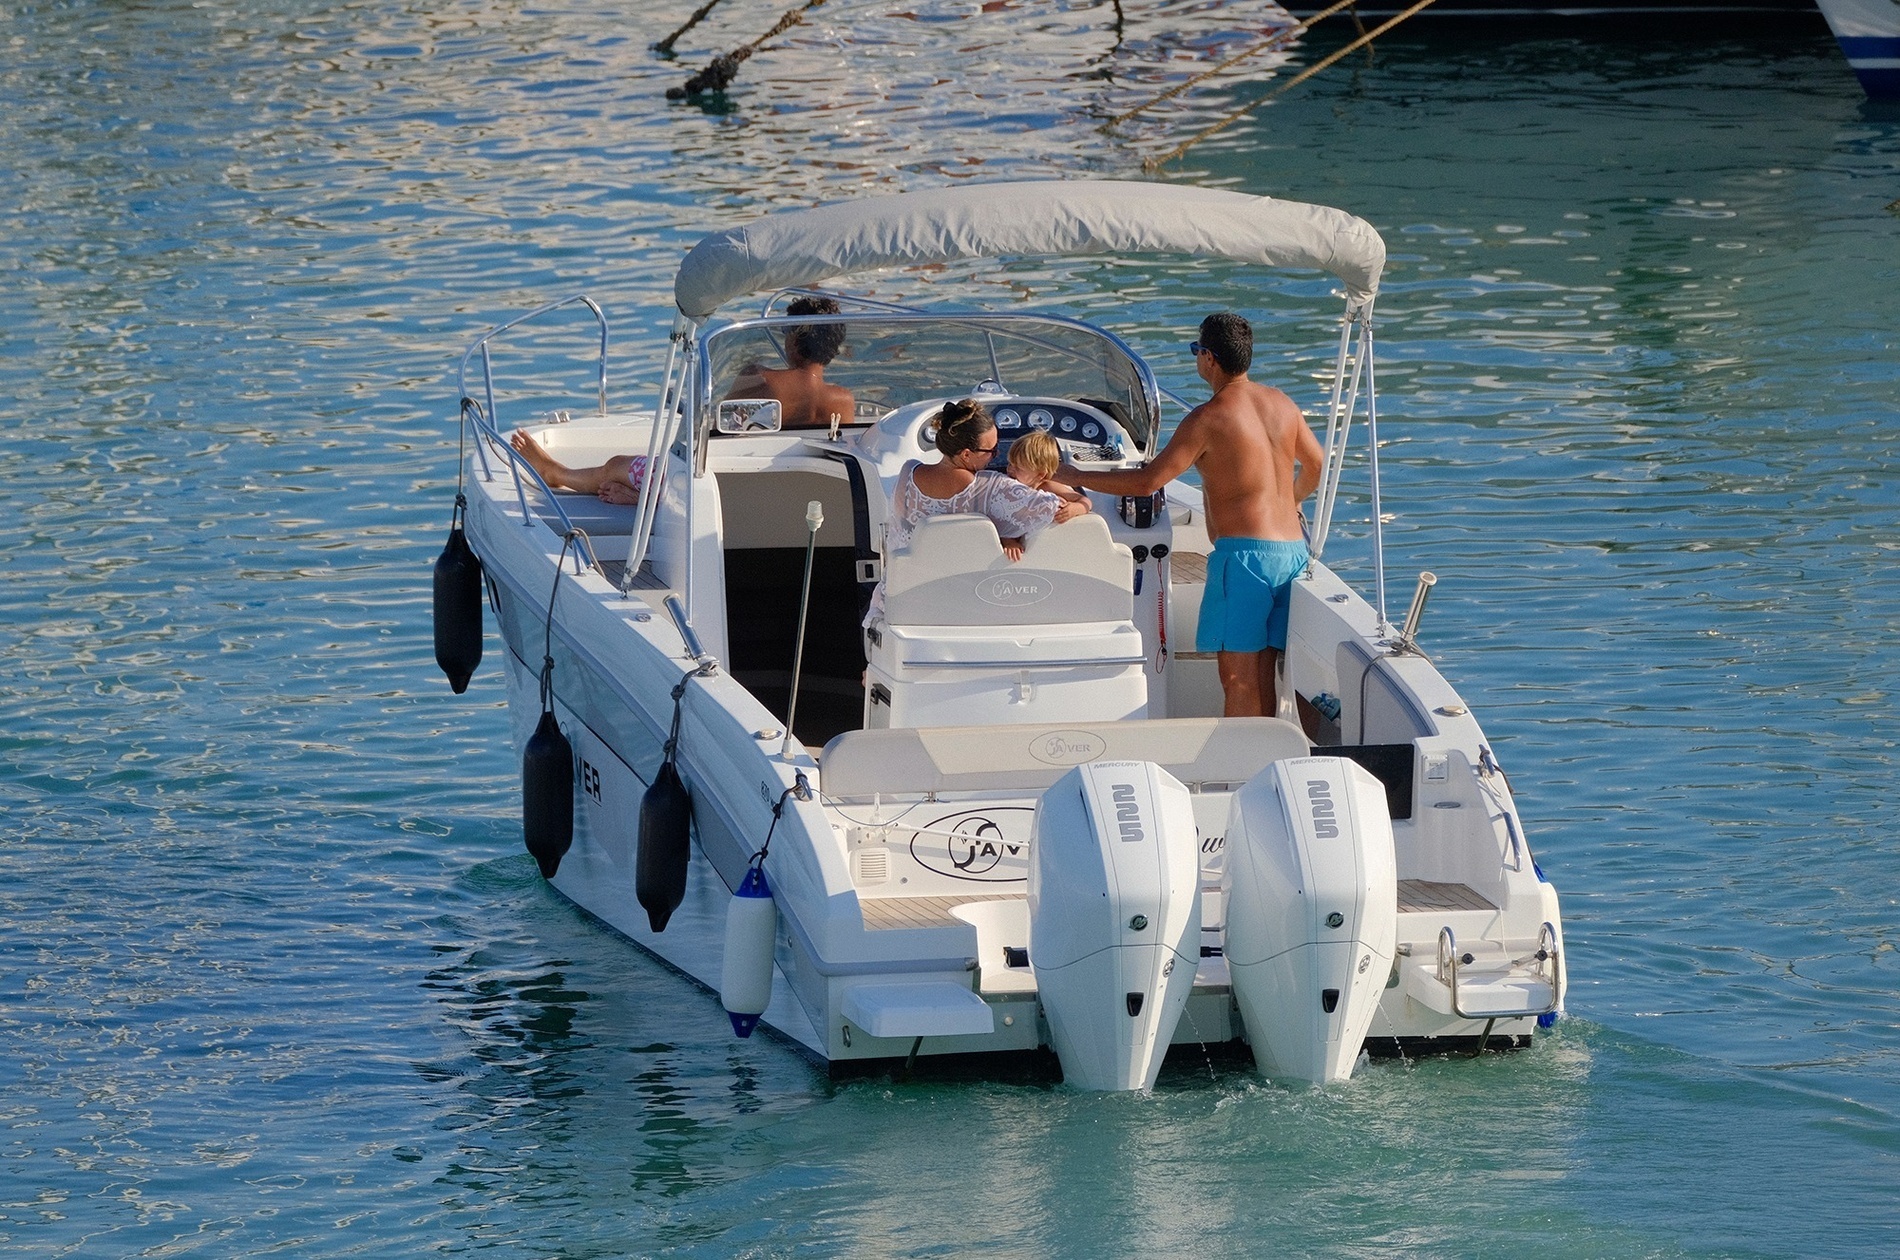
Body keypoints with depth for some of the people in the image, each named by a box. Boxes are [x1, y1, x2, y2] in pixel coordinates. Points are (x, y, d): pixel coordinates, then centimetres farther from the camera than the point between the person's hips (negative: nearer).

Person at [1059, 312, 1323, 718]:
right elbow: (1316, 465, 26)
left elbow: (1148, 480, -12)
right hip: (1293, 547, 7)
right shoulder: (1281, 403, 12)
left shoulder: (1209, 418, -10)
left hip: (1244, 552, -7)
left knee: (1238, 677, -8)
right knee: (1262, 677, 8)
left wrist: (1076, 478, -1)